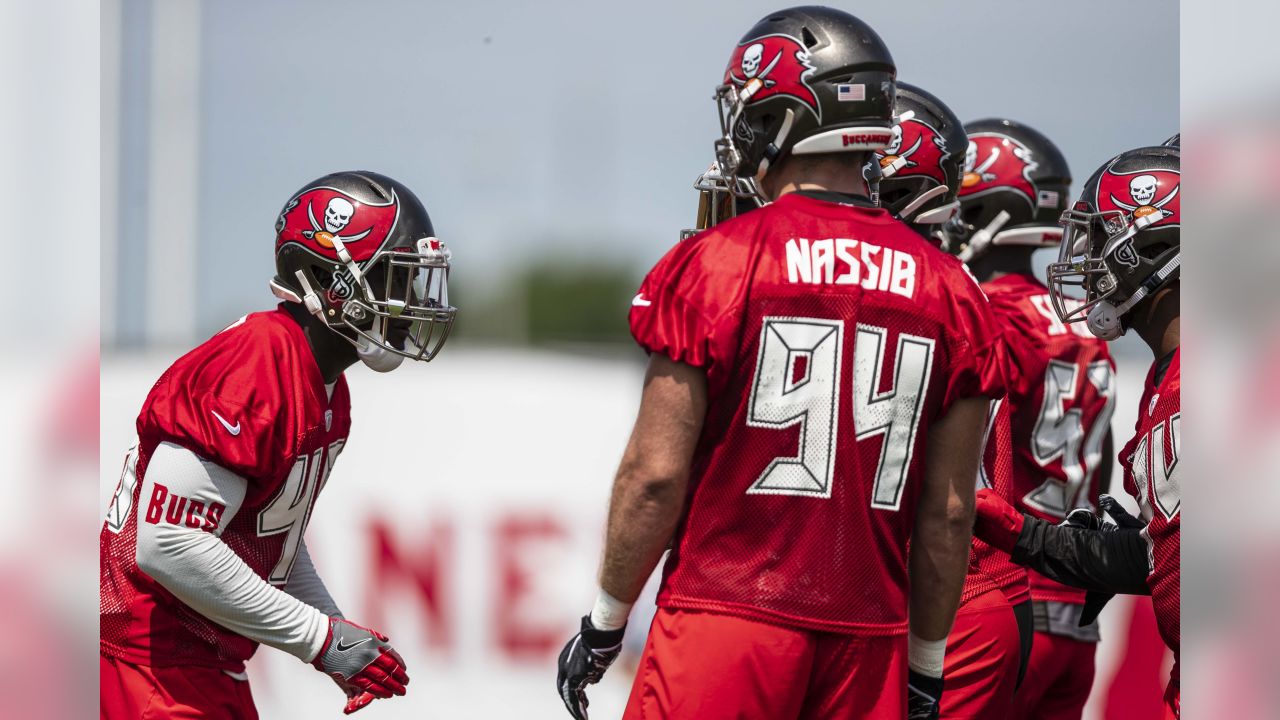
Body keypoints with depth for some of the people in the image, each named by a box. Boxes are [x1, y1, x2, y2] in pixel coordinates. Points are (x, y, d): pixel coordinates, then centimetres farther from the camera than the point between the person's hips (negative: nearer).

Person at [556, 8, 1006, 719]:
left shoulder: (713, 265, -6)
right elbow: (947, 512, 8)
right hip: (869, 640, 4)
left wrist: (605, 625, 5)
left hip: (726, 618, -4)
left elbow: (656, 473, -6)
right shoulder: (950, 291, 6)